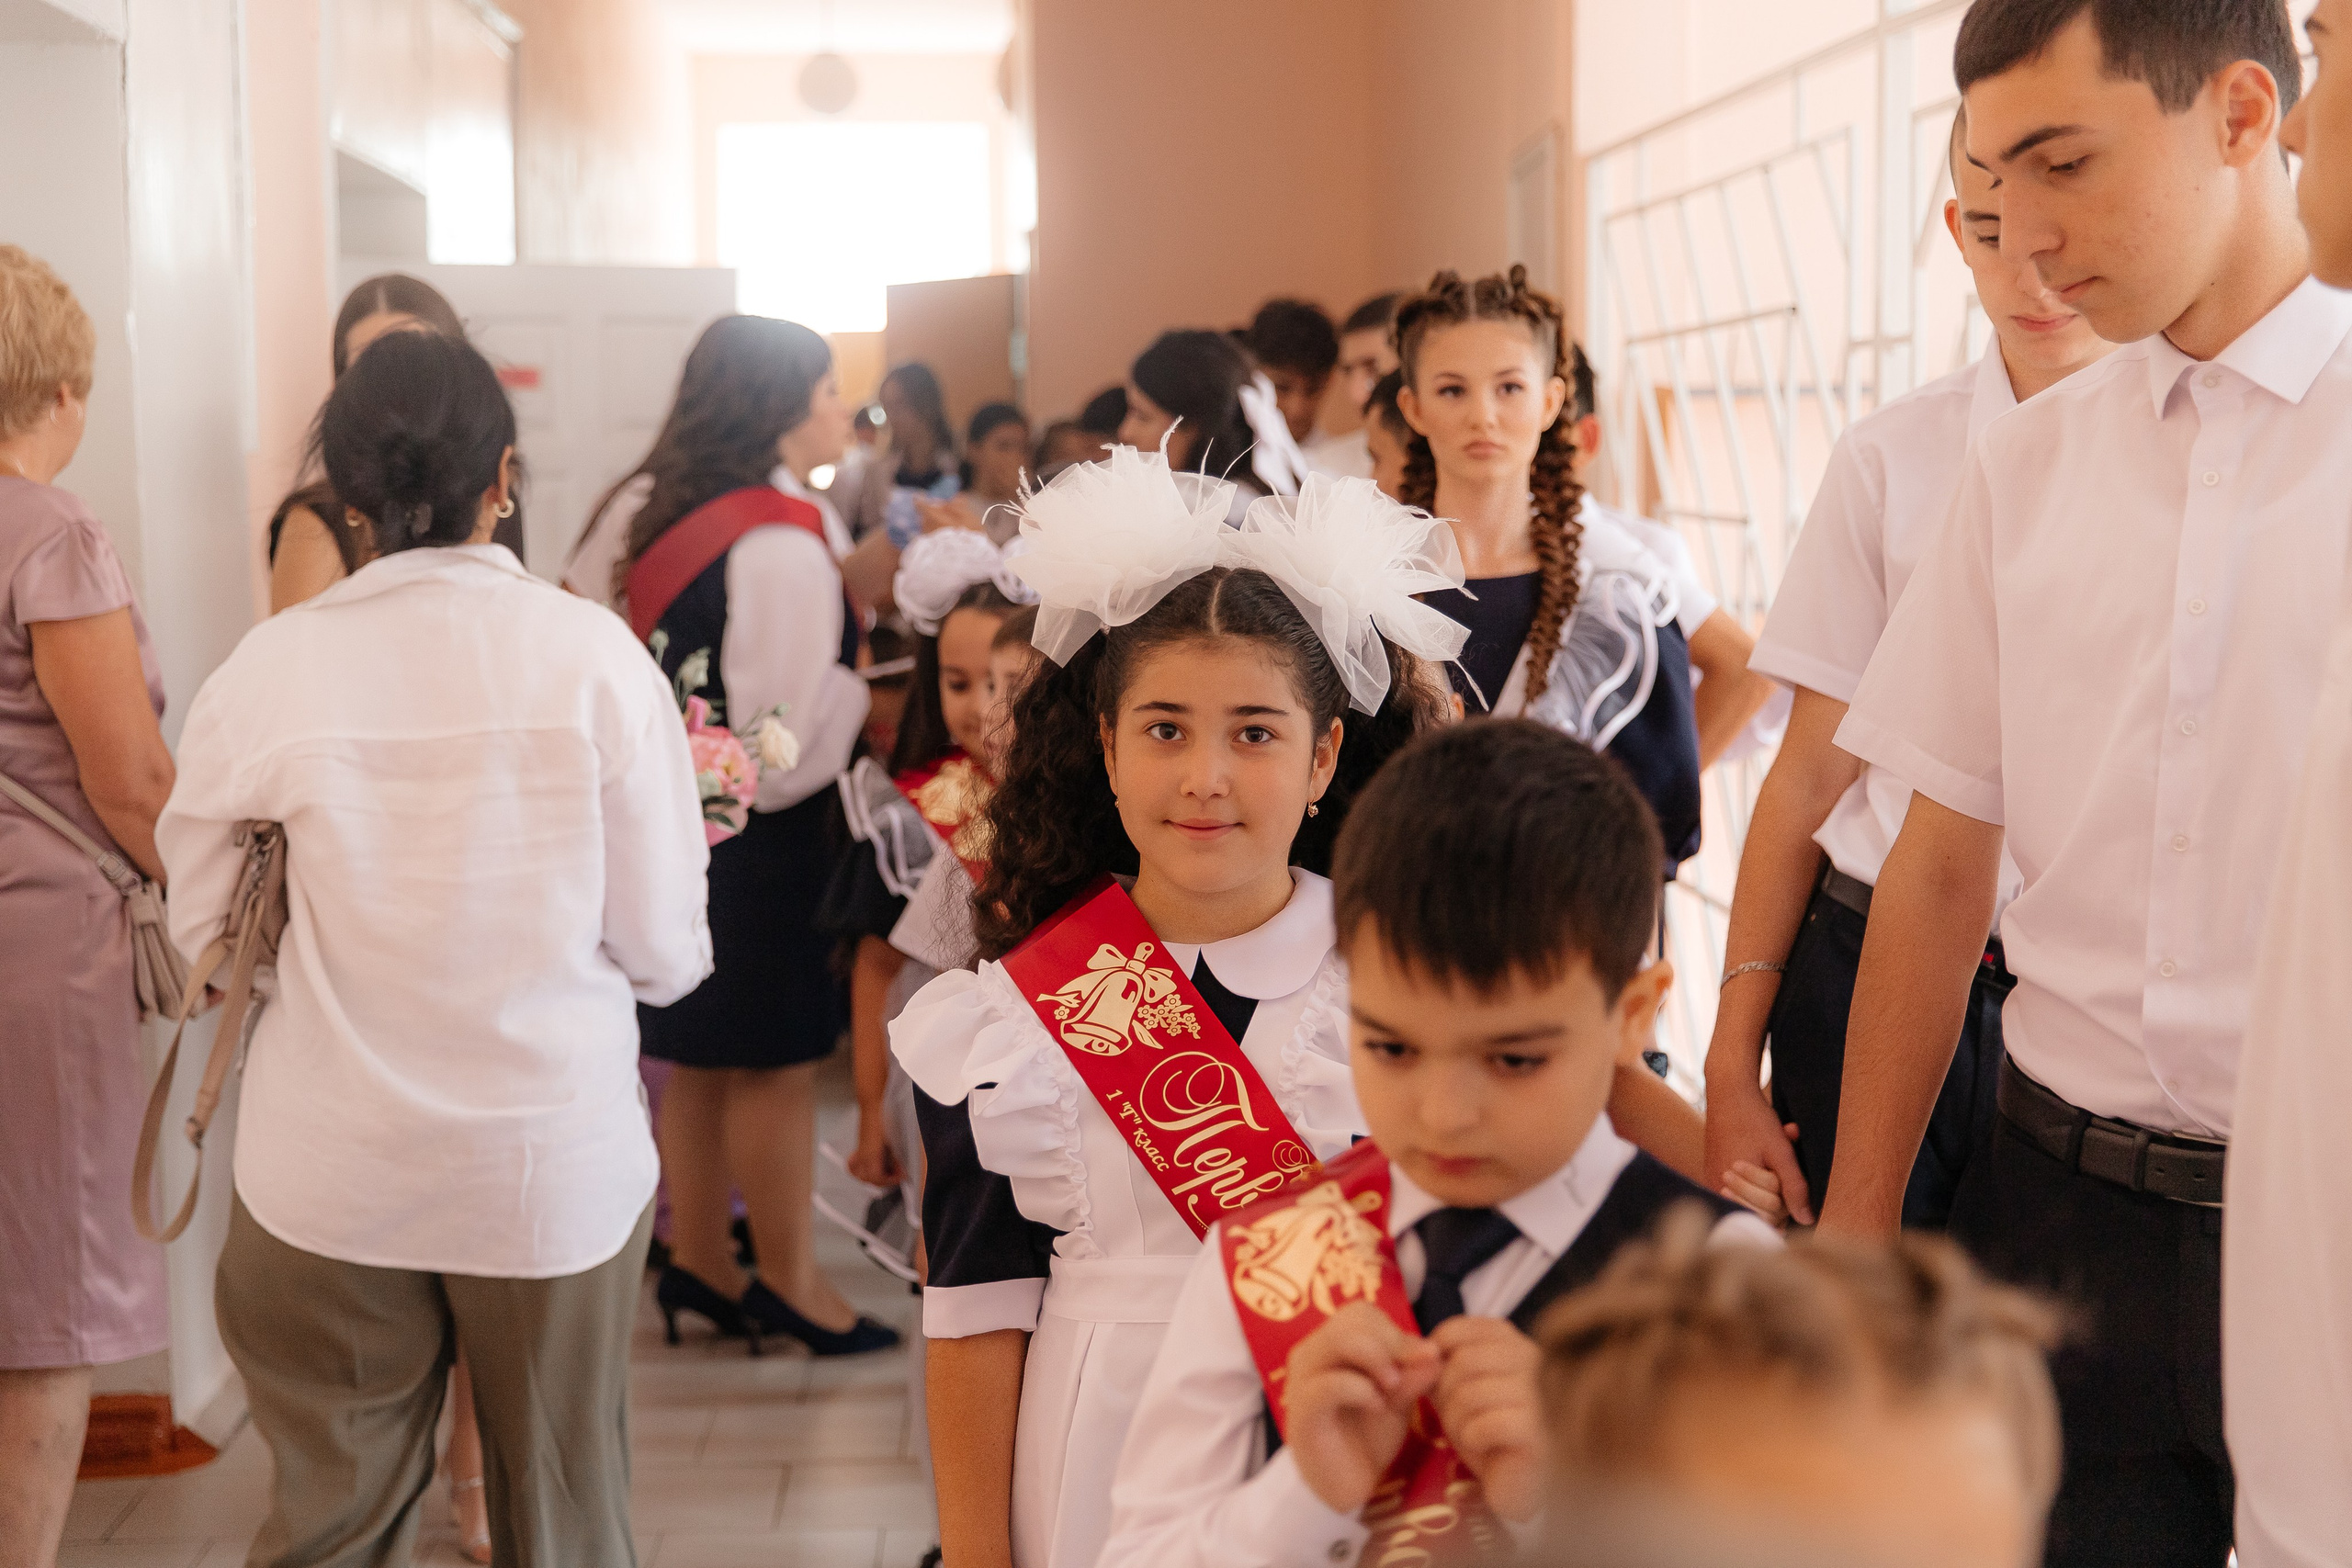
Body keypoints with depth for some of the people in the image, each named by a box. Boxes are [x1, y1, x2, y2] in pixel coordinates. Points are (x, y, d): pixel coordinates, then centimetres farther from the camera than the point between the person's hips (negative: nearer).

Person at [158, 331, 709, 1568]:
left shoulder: (267, 669, -8)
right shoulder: (597, 655, -10)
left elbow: (199, 938, 0)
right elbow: (663, 955, -7)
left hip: (331, 1175, 1)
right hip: (558, 1160, 0)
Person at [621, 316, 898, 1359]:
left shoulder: (674, 518, 8)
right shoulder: (781, 546, -19)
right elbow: (779, 746, -22)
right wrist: (868, 685, -8)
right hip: (759, 844, -9)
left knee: (700, 1060, 17)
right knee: (776, 1064, 3)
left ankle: (698, 1262, 27)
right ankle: (789, 1282, 15)